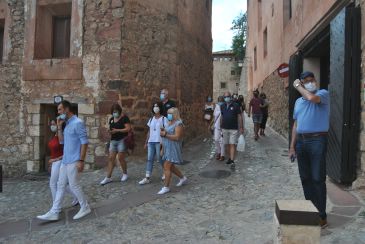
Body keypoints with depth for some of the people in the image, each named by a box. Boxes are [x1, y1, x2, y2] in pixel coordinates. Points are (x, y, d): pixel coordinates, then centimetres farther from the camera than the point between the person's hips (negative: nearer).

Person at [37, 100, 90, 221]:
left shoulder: (78, 123, -15)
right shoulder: (67, 124, 13)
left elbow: (84, 142, -18)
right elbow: (62, 141, 16)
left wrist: (81, 160, -21)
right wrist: (59, 127, 5)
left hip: (73, 161, -9)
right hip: (65, 161, 9)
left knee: (74, 186, 0)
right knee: (60, 186, 11)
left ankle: (85, 208, 16)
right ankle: (54, 212, 18)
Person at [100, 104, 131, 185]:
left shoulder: (124, 118, -7)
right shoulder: (111, 119, 13)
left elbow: (128, 128, -14)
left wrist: (117, 130, -19)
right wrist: (109, 131, -3)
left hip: (122, 140, -6)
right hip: (113, 141, 6)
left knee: (121, 158, -1)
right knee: (111, 158, 3)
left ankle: (125, 174, 21)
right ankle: (108, 177, 6)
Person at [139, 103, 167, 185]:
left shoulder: (163, 119, -4)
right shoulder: (151, 119, 12)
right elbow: (149, 131, 15)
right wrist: (146, 142, 12)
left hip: (159, 142, -5)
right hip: (151, 142, 5)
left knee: (160, 158, 3)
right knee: (149, 159, 2)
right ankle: (147, 178, 3)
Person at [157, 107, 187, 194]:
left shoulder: (178, 124, -14)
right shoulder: (170, 123, 14)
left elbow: (177, 137, -23)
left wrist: (165, 134, -23)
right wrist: (163, 131, -1)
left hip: (173, 148, -10)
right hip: (168, 148, 10)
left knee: (166, 167, -11)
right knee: (170, 166, 17)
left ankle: (166, 187, -3)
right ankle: (183, 178, 35)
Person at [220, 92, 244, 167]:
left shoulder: (235, 106, -4)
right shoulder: (222, 106, 9)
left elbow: (239, 117, -4)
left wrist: (241, 127, -6)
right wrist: (221, 126, 16)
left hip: (234, 129, -5)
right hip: (225, 129, 5)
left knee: (233, 144, -8)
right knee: (227, 144, 11)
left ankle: (232, 161, -10)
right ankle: (230, 157, 26)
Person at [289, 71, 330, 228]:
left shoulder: (323, 93, -3)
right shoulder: (298, 101, 15)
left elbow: (312, 98, -28)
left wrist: (298, 86, -9)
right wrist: (292, 147, 12)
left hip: (317, 140, -6)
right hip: (301, 141, 6)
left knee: (318, 179, -4)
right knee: (305, 178, 12)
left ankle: (321, 216, 7)